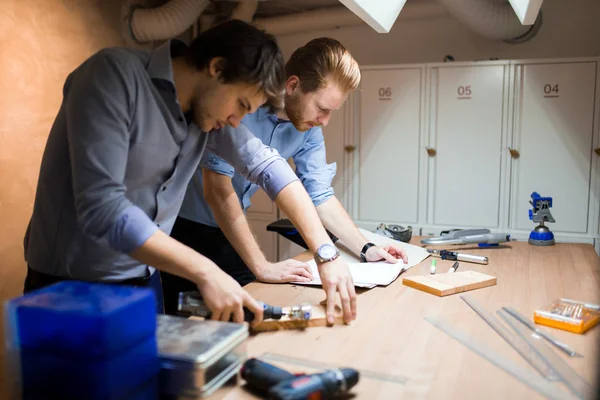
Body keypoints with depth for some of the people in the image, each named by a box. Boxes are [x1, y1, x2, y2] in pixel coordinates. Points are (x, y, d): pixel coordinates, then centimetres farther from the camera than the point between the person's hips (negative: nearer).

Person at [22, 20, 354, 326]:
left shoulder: (205, 109, -2)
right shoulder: (115, 74, -22)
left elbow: (265, 164, 1)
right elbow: (101, 207, -30)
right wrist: (206, 273, -31)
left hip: (143, 281, 6)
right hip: (71, 286, -6)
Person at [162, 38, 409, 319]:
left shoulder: (308, 128, -5)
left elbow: (320, 195, 3)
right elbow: (217, 190, -29)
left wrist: (366, 250, -4)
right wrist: (262, 267, -28)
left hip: (227, 232, 6)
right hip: (183, 227, -5)